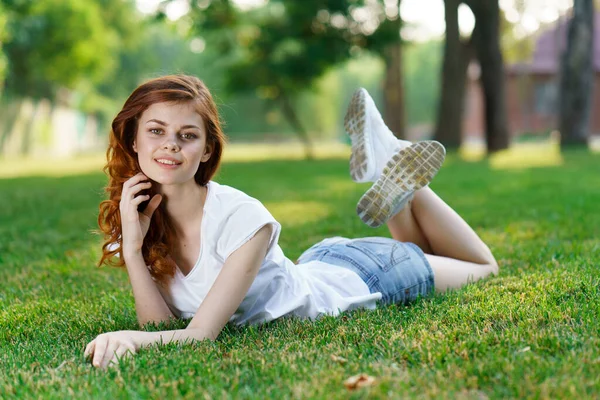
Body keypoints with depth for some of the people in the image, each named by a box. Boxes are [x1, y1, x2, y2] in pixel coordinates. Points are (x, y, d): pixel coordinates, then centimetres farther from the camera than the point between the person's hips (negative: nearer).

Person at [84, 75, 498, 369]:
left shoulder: (239, 216, -36)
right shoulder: (144, 218, -17)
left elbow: (201, 333, -40)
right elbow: (162, 327, -20)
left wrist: (133, 337, -58)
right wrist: (131, 249, -32)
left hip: (361, 277, -5)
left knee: (484, 270, 20)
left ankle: (402, 175, 20)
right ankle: (397, 177, 26)